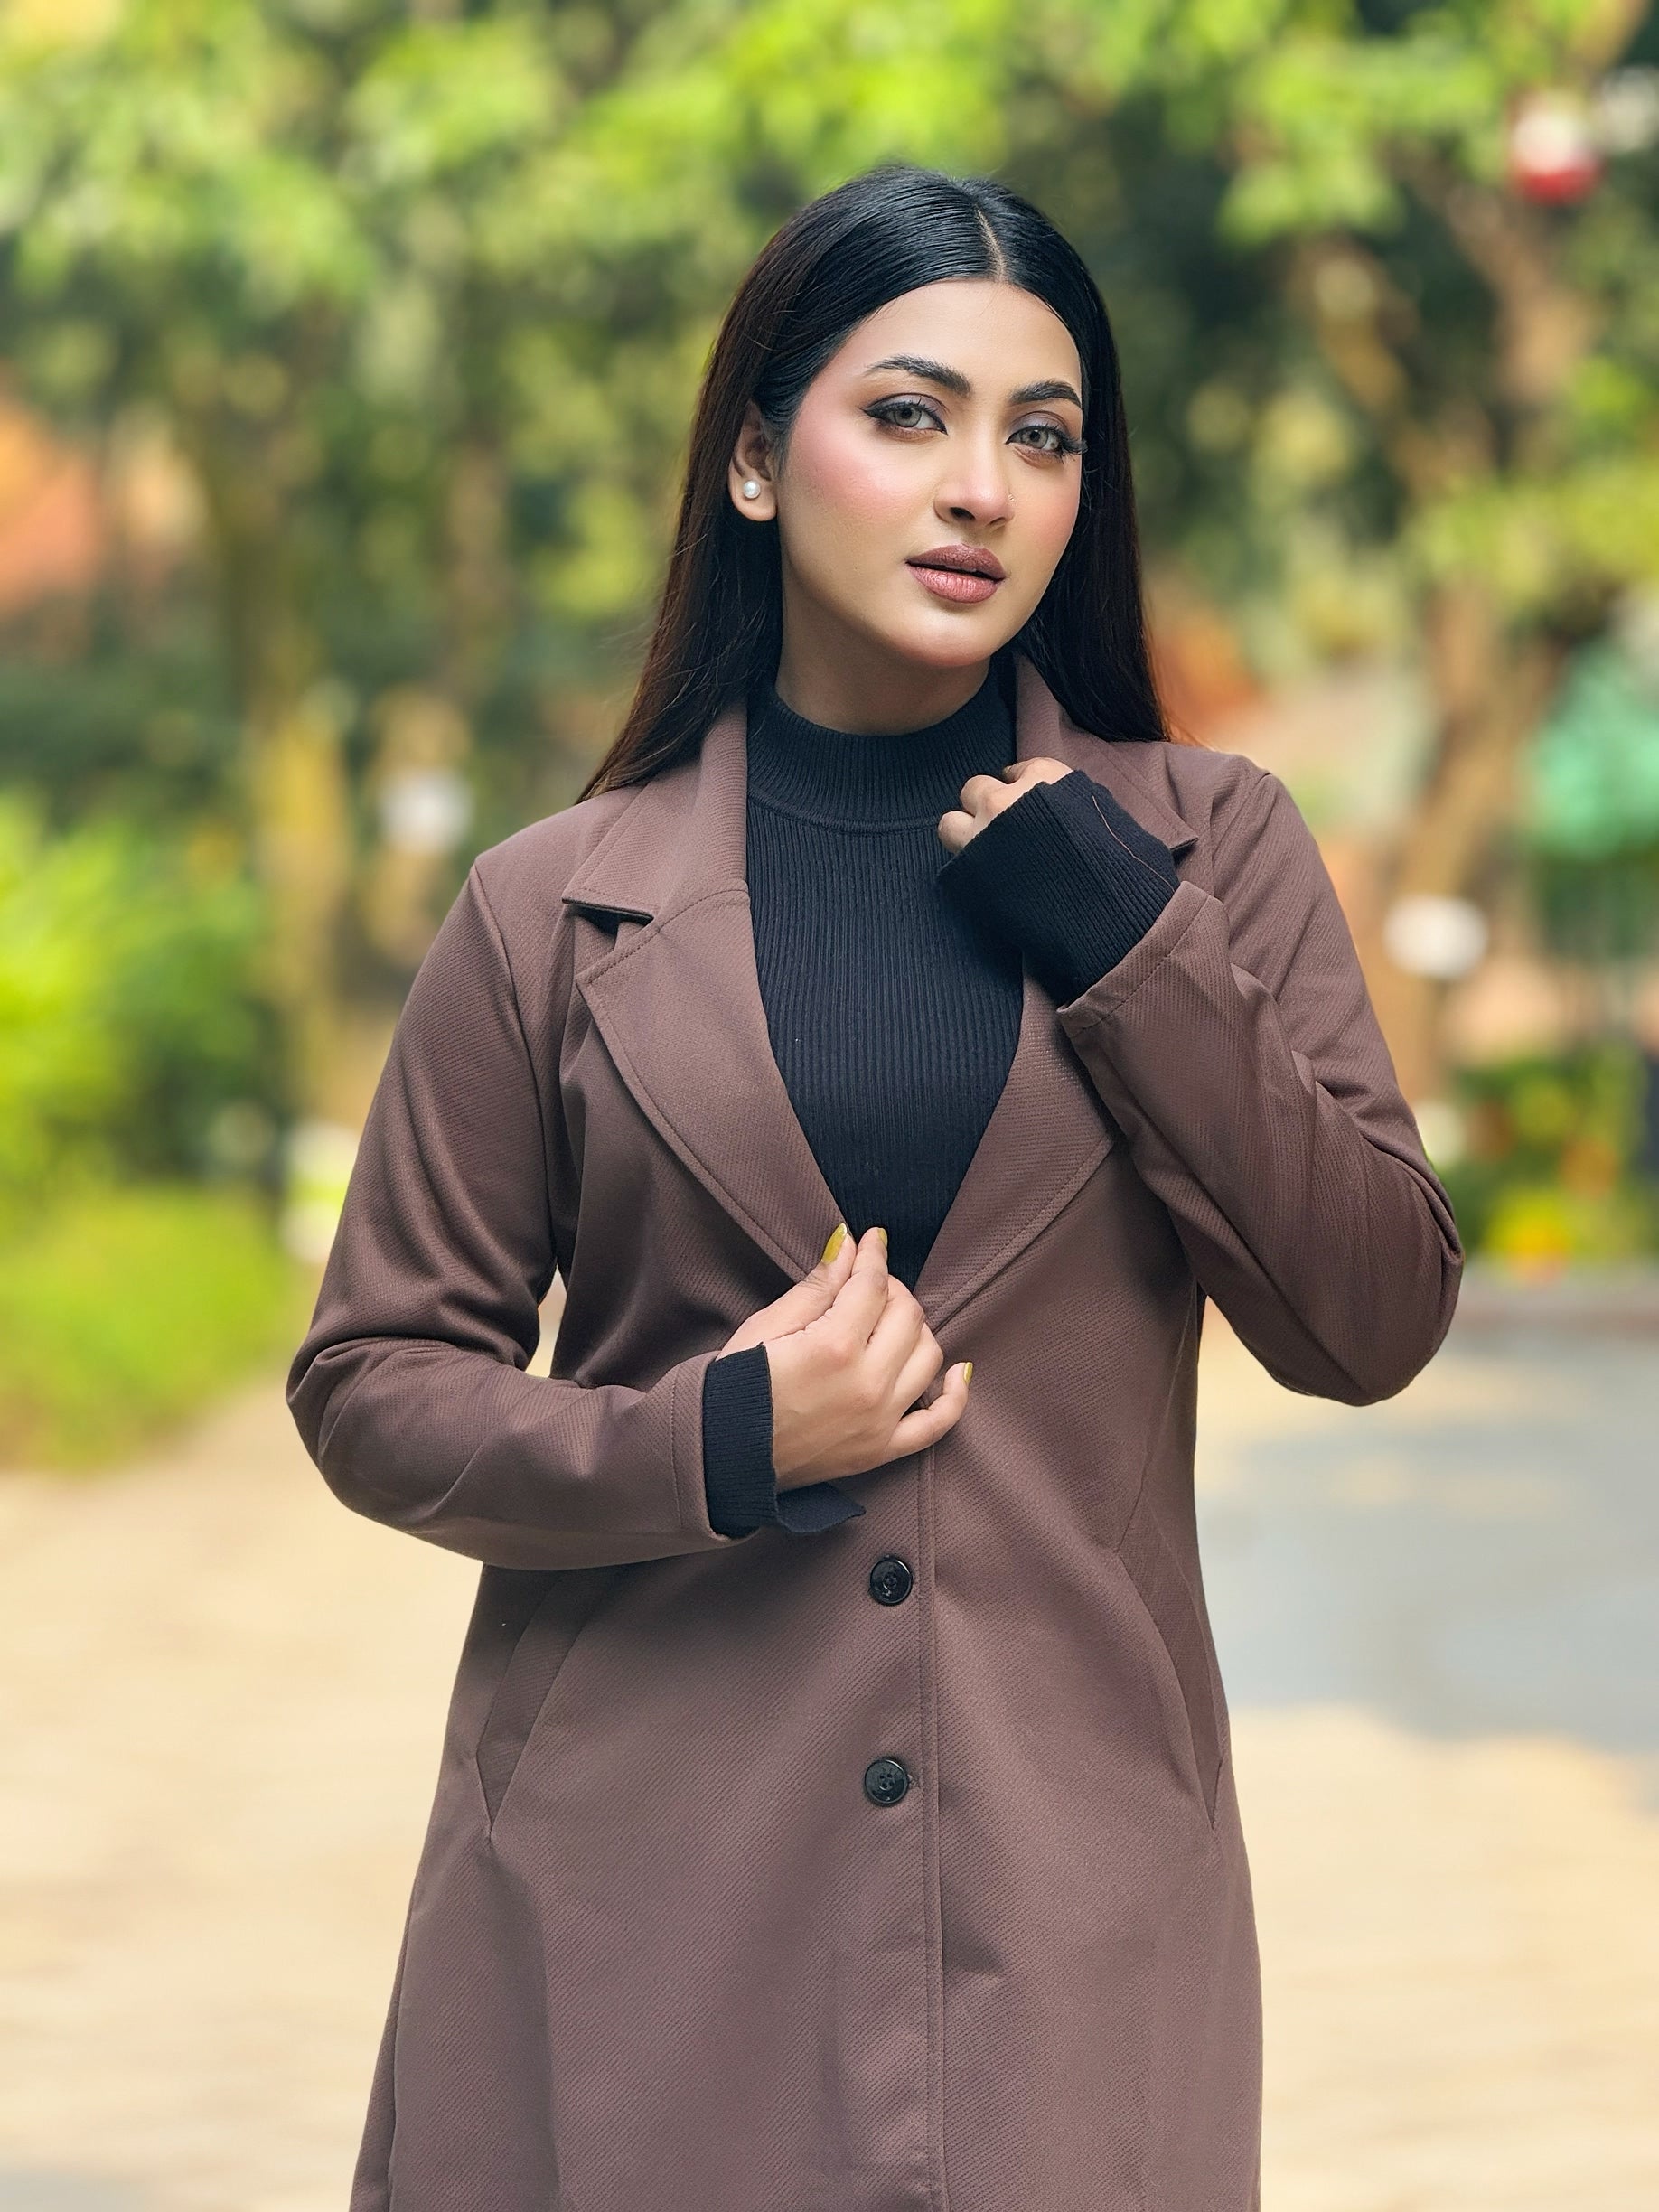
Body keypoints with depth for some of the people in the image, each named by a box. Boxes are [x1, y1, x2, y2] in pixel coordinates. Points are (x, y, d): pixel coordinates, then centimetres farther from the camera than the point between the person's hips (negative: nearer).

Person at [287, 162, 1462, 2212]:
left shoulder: (1209, 848, 5)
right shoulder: (559, 910, 2)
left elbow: (1372, 1323, 0)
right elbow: (370, 1381, 5)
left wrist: (1129, 951, -10)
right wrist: (701, 1447, -13)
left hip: (1071, 1884, 1)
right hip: (634, 1876, 0)